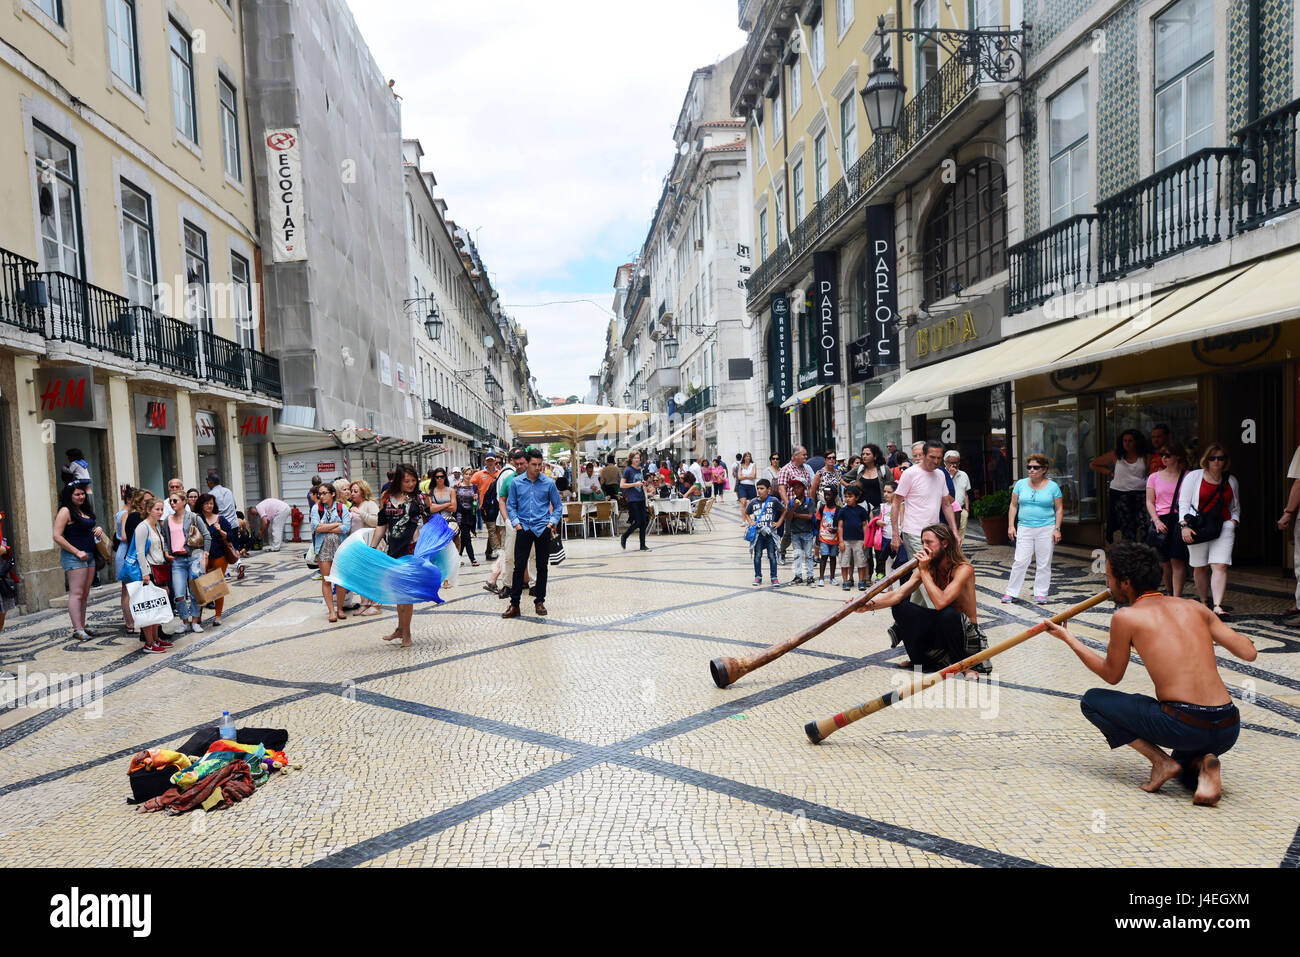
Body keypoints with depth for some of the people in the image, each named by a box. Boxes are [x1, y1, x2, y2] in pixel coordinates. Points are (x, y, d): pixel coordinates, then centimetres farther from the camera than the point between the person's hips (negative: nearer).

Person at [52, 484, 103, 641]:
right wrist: (77, 552, -17)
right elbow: (57, 537, -14)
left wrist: (98, 530, 8)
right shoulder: (65, 511, -8)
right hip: (73, 557, -8)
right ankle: (78, 630, -7)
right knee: (76, 593, -8)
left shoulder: (84, 510, 15)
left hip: (89, 556, 8)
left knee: (85, 594, 9)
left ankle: (81, 627, 15)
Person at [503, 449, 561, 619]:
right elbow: (510, 506, 9)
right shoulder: (516, 482, 3)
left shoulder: (549, 483, 1)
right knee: (519, 566, -2)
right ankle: (514, 604, 4)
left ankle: (539, 601, 18)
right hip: (524, 528, 0)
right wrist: (516, 523, -2)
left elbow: (558, 506, 8)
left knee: (542, 566, 6)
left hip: (543, 529, 0)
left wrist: (551, 523, -3)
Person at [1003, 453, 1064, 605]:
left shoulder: (1053, 487, 3)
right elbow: (1013, 506, 10)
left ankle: (1041, 593, 14)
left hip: (1046, 529, -1)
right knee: (1020, 562, -4)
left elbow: (1059, 509, 6)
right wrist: (1011, 526, 3)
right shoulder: (1020, 484, 7)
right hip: (1025, 528, 1)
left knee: (1044, 563, 3)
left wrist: (1057, 529, -3)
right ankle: (1011, 592, 3)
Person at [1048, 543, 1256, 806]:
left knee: (1092, 700, 12)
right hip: (1228, 731, 6)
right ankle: (1202, 767, 3)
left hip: (1182, 725, -6)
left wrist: (1069, 639, 19)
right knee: (1184, 758, 39)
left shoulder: (1126, 617, -3)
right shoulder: (1194, 607, 10)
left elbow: (1111, 675, 9)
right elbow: (1249, 653, 12)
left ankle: (1161, 761, 2)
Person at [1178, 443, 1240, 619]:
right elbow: (1183, 503, 0)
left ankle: (1218, 606, -18)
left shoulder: (1231, 480, 15)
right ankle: (1204, 602, 23)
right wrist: (1184, 525, -11)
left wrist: (1233, 522, 6)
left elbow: (1236, 507, 25)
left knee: (1220, 566, -12)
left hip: (1223, 528, 2)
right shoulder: (1194, 476, 4)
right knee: (1200, 567, 6)